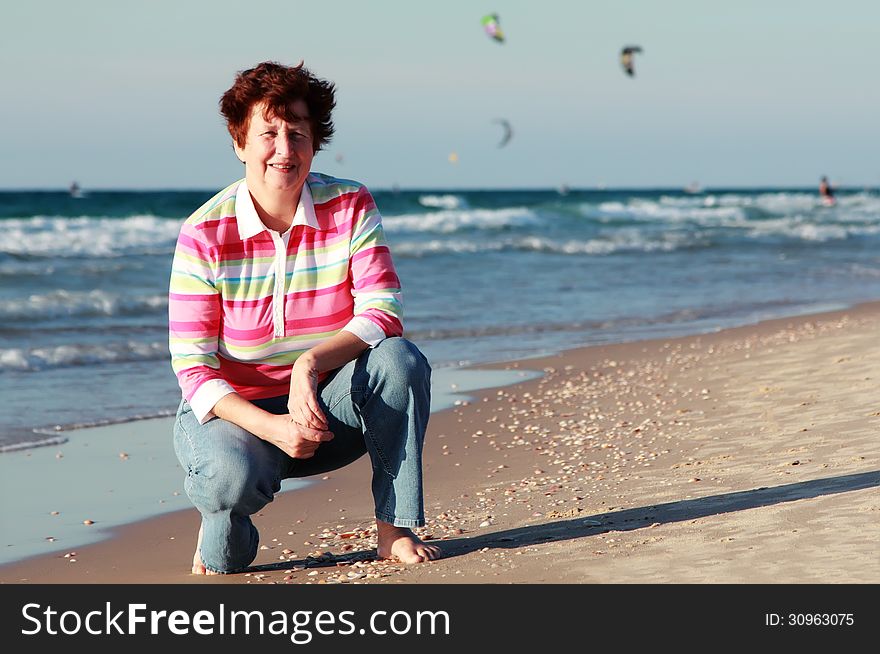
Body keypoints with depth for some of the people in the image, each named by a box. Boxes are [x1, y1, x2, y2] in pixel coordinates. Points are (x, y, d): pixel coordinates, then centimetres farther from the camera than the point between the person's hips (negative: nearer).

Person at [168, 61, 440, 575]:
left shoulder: (351, 207, -7)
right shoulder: (206, 235, -14)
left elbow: (382, 314, -15)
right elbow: (192, 368, -16)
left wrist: (311, 363, -34)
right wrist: (271, 427, -31)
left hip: (326, 404, 3)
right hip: (235, 411, -3)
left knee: (401, 360, -27)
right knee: (234, 475, -37)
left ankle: (395, 529, -16)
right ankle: (223, 534, 2)